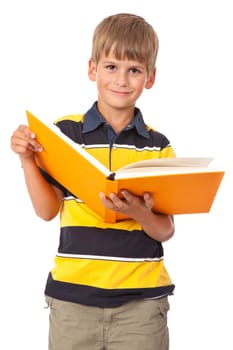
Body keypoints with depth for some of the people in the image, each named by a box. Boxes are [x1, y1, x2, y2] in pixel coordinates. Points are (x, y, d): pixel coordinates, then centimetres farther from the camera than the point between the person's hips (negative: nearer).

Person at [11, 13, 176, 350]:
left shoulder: (158, 146, 1)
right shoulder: (64, 132, 0)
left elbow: (166, 230, 0)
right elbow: (48, 210, 1)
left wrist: (140, 213, -20)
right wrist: (27, 159, -10)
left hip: (142, 297, 0)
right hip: (73, 295, 0)